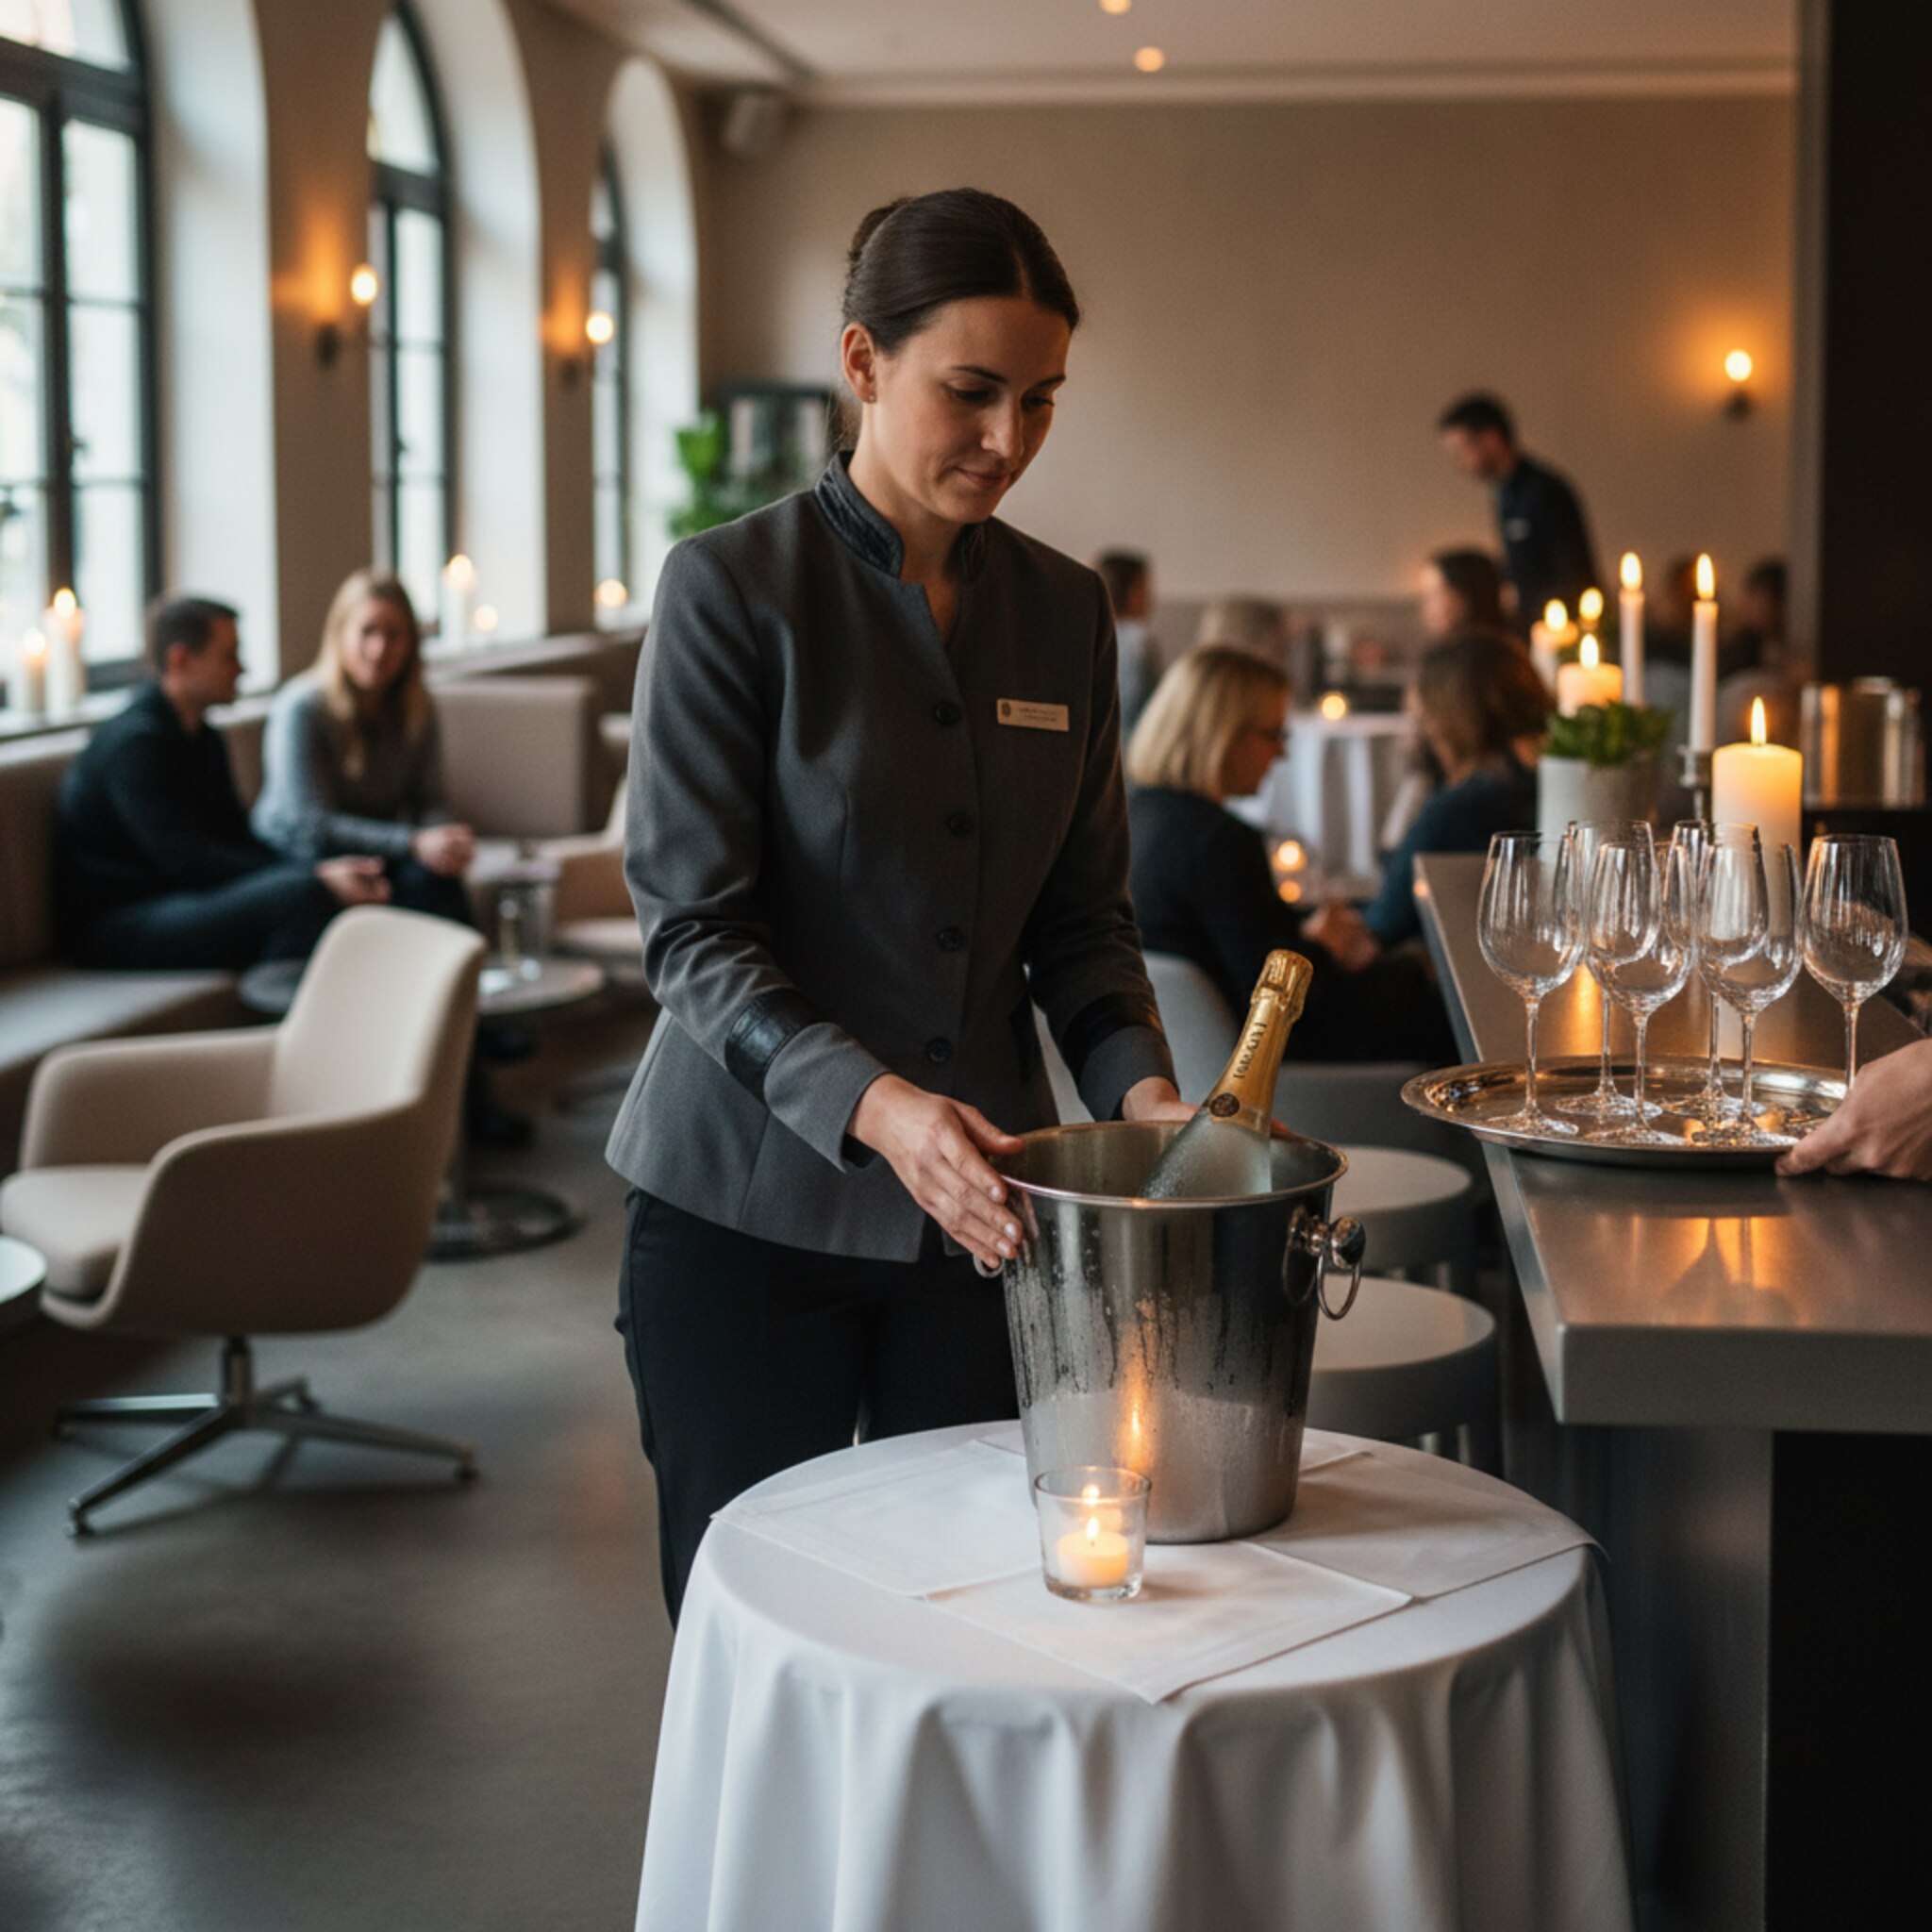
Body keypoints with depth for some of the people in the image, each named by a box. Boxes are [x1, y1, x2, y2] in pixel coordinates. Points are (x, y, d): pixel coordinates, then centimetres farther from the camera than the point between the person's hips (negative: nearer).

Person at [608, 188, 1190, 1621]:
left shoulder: (1065, 612, 7)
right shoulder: (733, 588, -8)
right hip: (751, 1203, -4)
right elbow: (692, 928, -12)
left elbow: (1084, 915, 10)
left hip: (983, 1210, 4)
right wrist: (871, 1104, -26)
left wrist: (1137, 1084, -9)